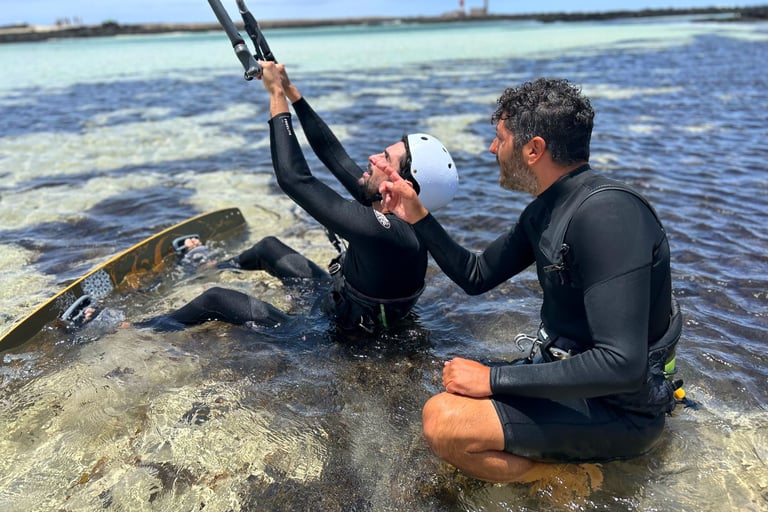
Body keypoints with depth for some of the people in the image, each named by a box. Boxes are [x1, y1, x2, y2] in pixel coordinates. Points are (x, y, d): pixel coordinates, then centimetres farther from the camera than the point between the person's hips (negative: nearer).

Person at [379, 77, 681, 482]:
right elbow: (475, 277, 13)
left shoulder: (607, 213, -27)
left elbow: (622, 365, -32)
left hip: (616, 406, -9)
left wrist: (494, 378, -26)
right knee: (451, 392, 19)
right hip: (568, 374, 9)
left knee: (442, 421, -24)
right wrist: (418, 217, 5)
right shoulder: (545, 211, 3)